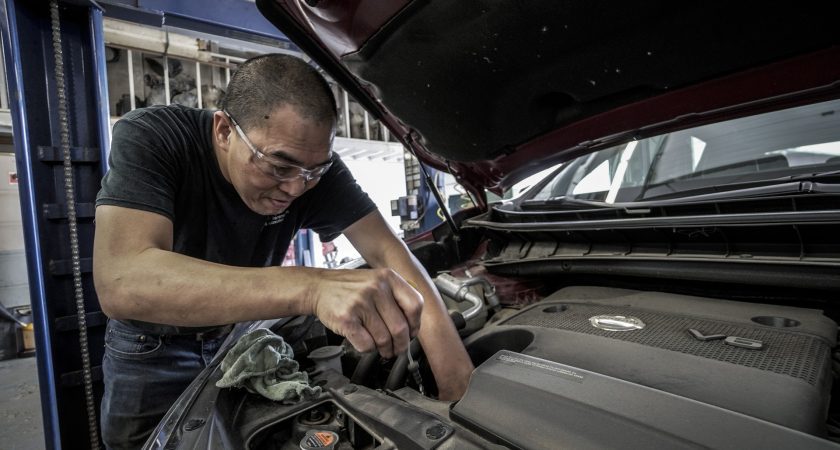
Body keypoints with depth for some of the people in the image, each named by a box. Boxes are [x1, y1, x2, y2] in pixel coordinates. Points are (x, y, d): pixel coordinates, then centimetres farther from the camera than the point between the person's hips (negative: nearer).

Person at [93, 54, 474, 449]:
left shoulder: (310, 162, -21)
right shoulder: (148, 138, -30)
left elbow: (387, 250, -25)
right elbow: (121, 284, -43)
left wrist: (458, 377, -35)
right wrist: (311, 287, -57)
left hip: (243, 334, 2)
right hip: (152, 348, -1)